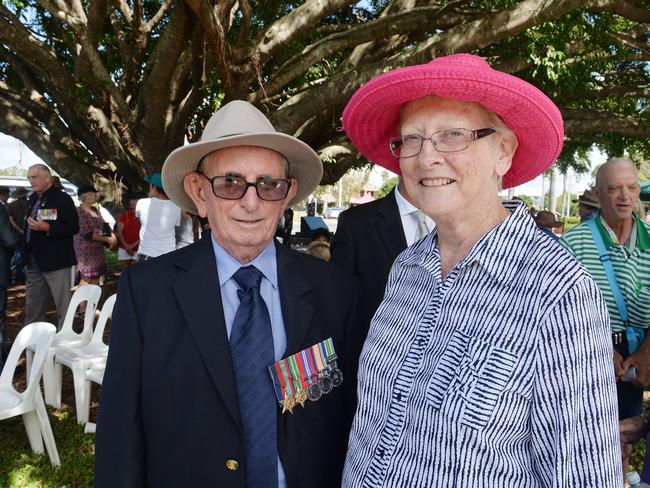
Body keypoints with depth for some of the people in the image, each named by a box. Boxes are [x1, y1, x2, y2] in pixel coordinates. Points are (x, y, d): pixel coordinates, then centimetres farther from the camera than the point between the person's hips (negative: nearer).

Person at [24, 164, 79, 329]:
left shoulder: (62, 199, -9)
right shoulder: (32, 199, 14)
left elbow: (73, 227, -14)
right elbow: (29, 227, 22)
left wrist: (47, 227, -23)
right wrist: (25, 254, 11)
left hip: (56, 260, -8)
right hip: (34, 260, 8)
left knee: (63, 305, -2)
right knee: (33, 305, 17)